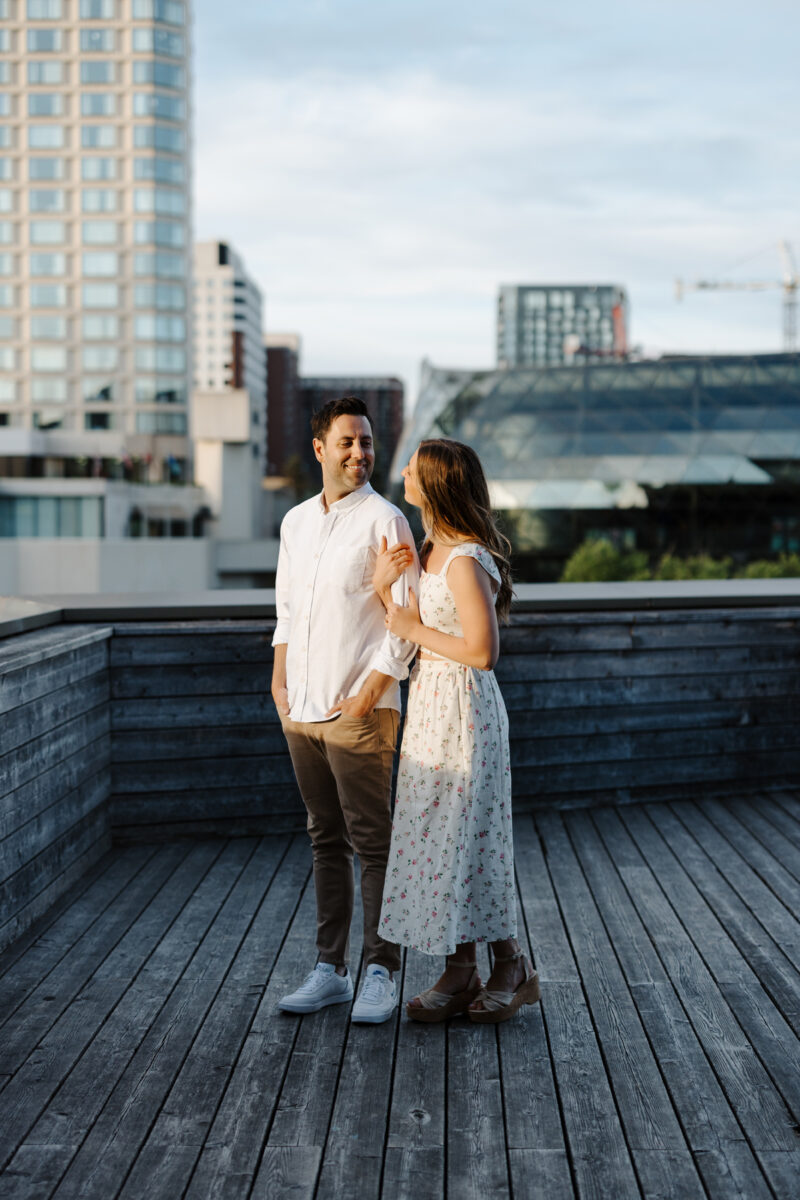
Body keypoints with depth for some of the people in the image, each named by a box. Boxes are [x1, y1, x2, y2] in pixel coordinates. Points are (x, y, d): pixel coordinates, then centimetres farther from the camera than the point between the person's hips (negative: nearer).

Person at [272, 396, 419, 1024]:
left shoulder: (384, 520, -7)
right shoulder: (296, 522, 12)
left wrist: (368, 694, -13)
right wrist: (280, 681, 10)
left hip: (360, 712, -6)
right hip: (302, 711, 6)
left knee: (373, 842, -1)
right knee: (326, 841, 12)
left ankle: (381, 972, 8)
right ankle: (330, 968, 19)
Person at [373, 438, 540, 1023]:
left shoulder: (466, 561, -19)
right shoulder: (434, 550, 11)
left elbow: (482, 651, -23)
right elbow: (410, 624, 14)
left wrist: (415, 629, -14)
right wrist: (384, 587, -1)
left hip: (462, 708, -9)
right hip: (431, 703, 9)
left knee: (465, 840, 0)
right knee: (439, 839, 11)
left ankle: (512, 965, 16)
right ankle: (460, 973, 19)